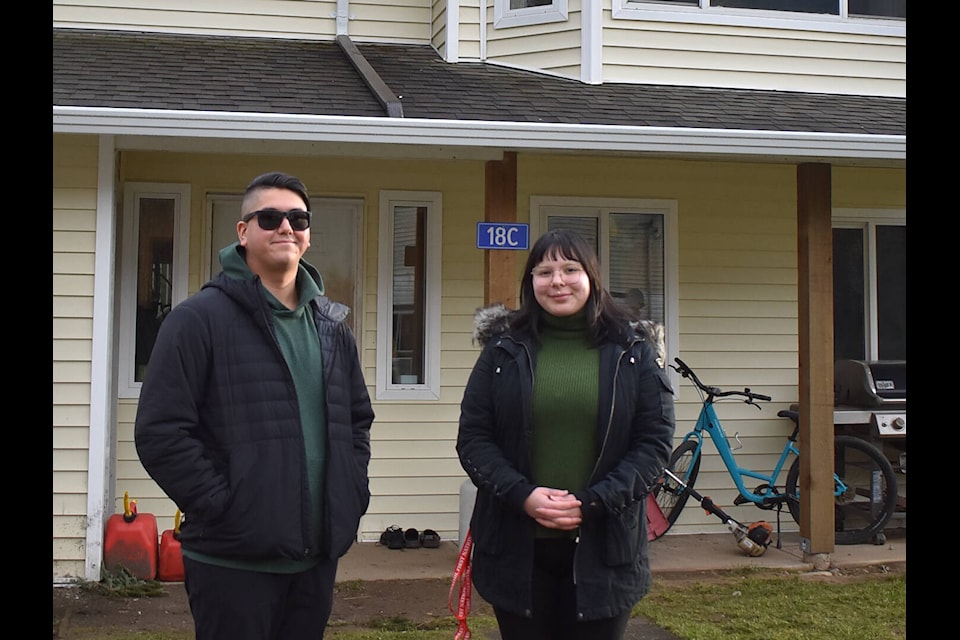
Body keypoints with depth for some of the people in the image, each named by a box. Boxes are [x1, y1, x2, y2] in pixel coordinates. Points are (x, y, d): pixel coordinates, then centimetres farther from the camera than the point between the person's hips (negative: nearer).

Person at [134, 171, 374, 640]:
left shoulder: (331, 324, 12)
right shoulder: (200, 319, -8)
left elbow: (358, 418, 22)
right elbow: (160, 432, -13)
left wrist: (353, 492, 10)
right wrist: (222, 506, -15)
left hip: (318, 554, 6)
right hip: (234, 561, -6)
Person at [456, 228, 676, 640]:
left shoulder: (632, 351, 2)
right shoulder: (503, 350, 4)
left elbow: (655, 442, -2)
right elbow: (472, 439, 1)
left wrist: (592, 503, -13)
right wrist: (522, 495, -14)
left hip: (603, 548, 0)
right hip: (517, 548, 1)